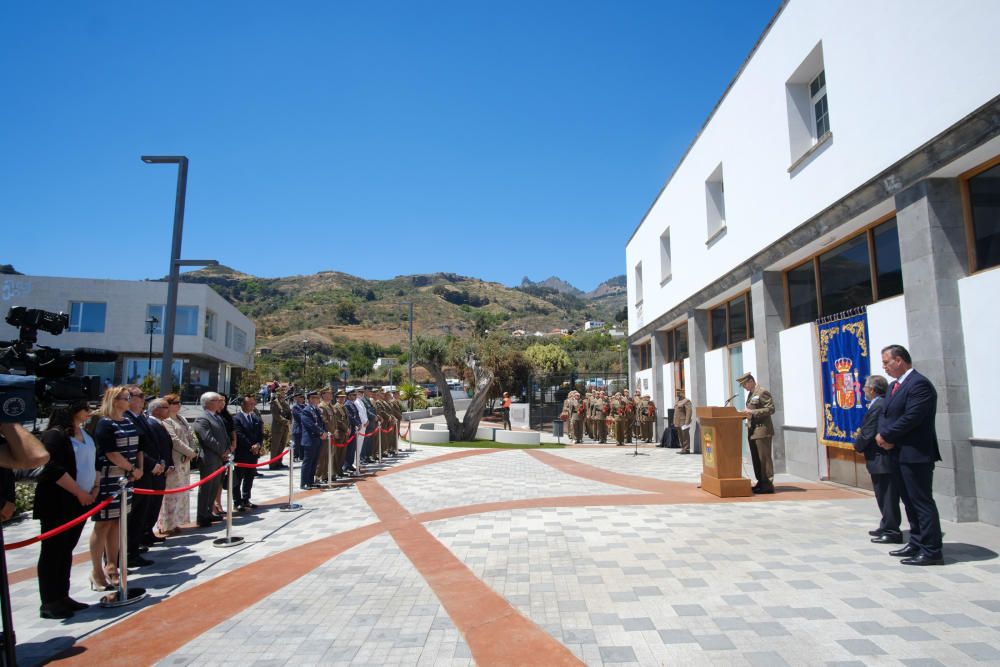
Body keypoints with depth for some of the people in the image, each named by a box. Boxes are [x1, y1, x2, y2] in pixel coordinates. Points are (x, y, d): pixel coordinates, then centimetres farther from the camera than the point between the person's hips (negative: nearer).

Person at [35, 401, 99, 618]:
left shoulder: (85, 434, 12)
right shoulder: (55, 435, -14)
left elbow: (94, 462, 20)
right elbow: (54, 470, -22)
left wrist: (95, 488, 7)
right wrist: (80, 493, -17)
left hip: (80, 502, 8)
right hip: (57, 504, -8)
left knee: (67, 550, 14)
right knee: (53, 551, 1)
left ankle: (62, 596, 23)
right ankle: (49, 603, 10)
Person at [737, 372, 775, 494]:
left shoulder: (763, 392, -10)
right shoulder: (751, 394, 19)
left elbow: (770, 409, -17)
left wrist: (752, 413, -21)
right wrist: (745, 414, 4)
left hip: (762, 430, -9)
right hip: (753, 432, 9)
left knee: (764, 458, -6)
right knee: (756, 459, 11)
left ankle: (768, 485, -1)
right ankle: (761, 483, 18)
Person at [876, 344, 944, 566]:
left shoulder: (919, 384, -15)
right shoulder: (894, 385, 15)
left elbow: (911, 418, -22)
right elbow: (885, 414, 14)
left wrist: (886, 436, -13)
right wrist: (882, 435, -5)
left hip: (916, 455, -10)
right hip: (899, 454, 10)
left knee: (922, 502, -3)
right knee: (909, 502, 16)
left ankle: (932, 551, 4)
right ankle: (916, 544, 27)